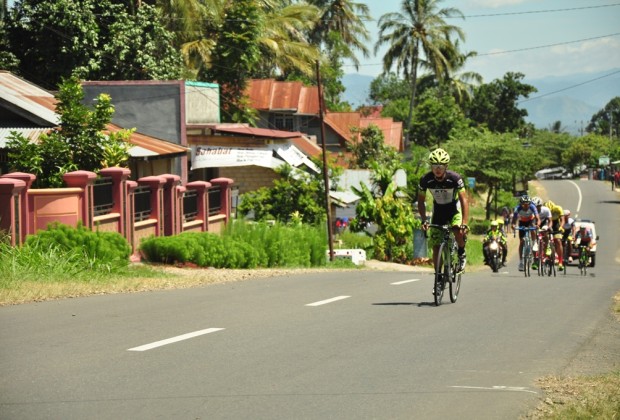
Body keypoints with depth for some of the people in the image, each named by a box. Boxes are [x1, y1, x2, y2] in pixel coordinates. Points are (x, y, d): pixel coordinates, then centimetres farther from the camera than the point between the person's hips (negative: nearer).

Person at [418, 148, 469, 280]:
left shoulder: (455, 178, -27)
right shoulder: (425, 180, -20)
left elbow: (464, 200, -30)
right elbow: (421, 200, -7)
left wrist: (464, 223, -41)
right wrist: (424, 220, -20)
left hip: (454, 210, -3)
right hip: (438, 211, 3)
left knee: (458, 231, -33)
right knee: (436, 246, -4)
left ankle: (462, 253, -2)